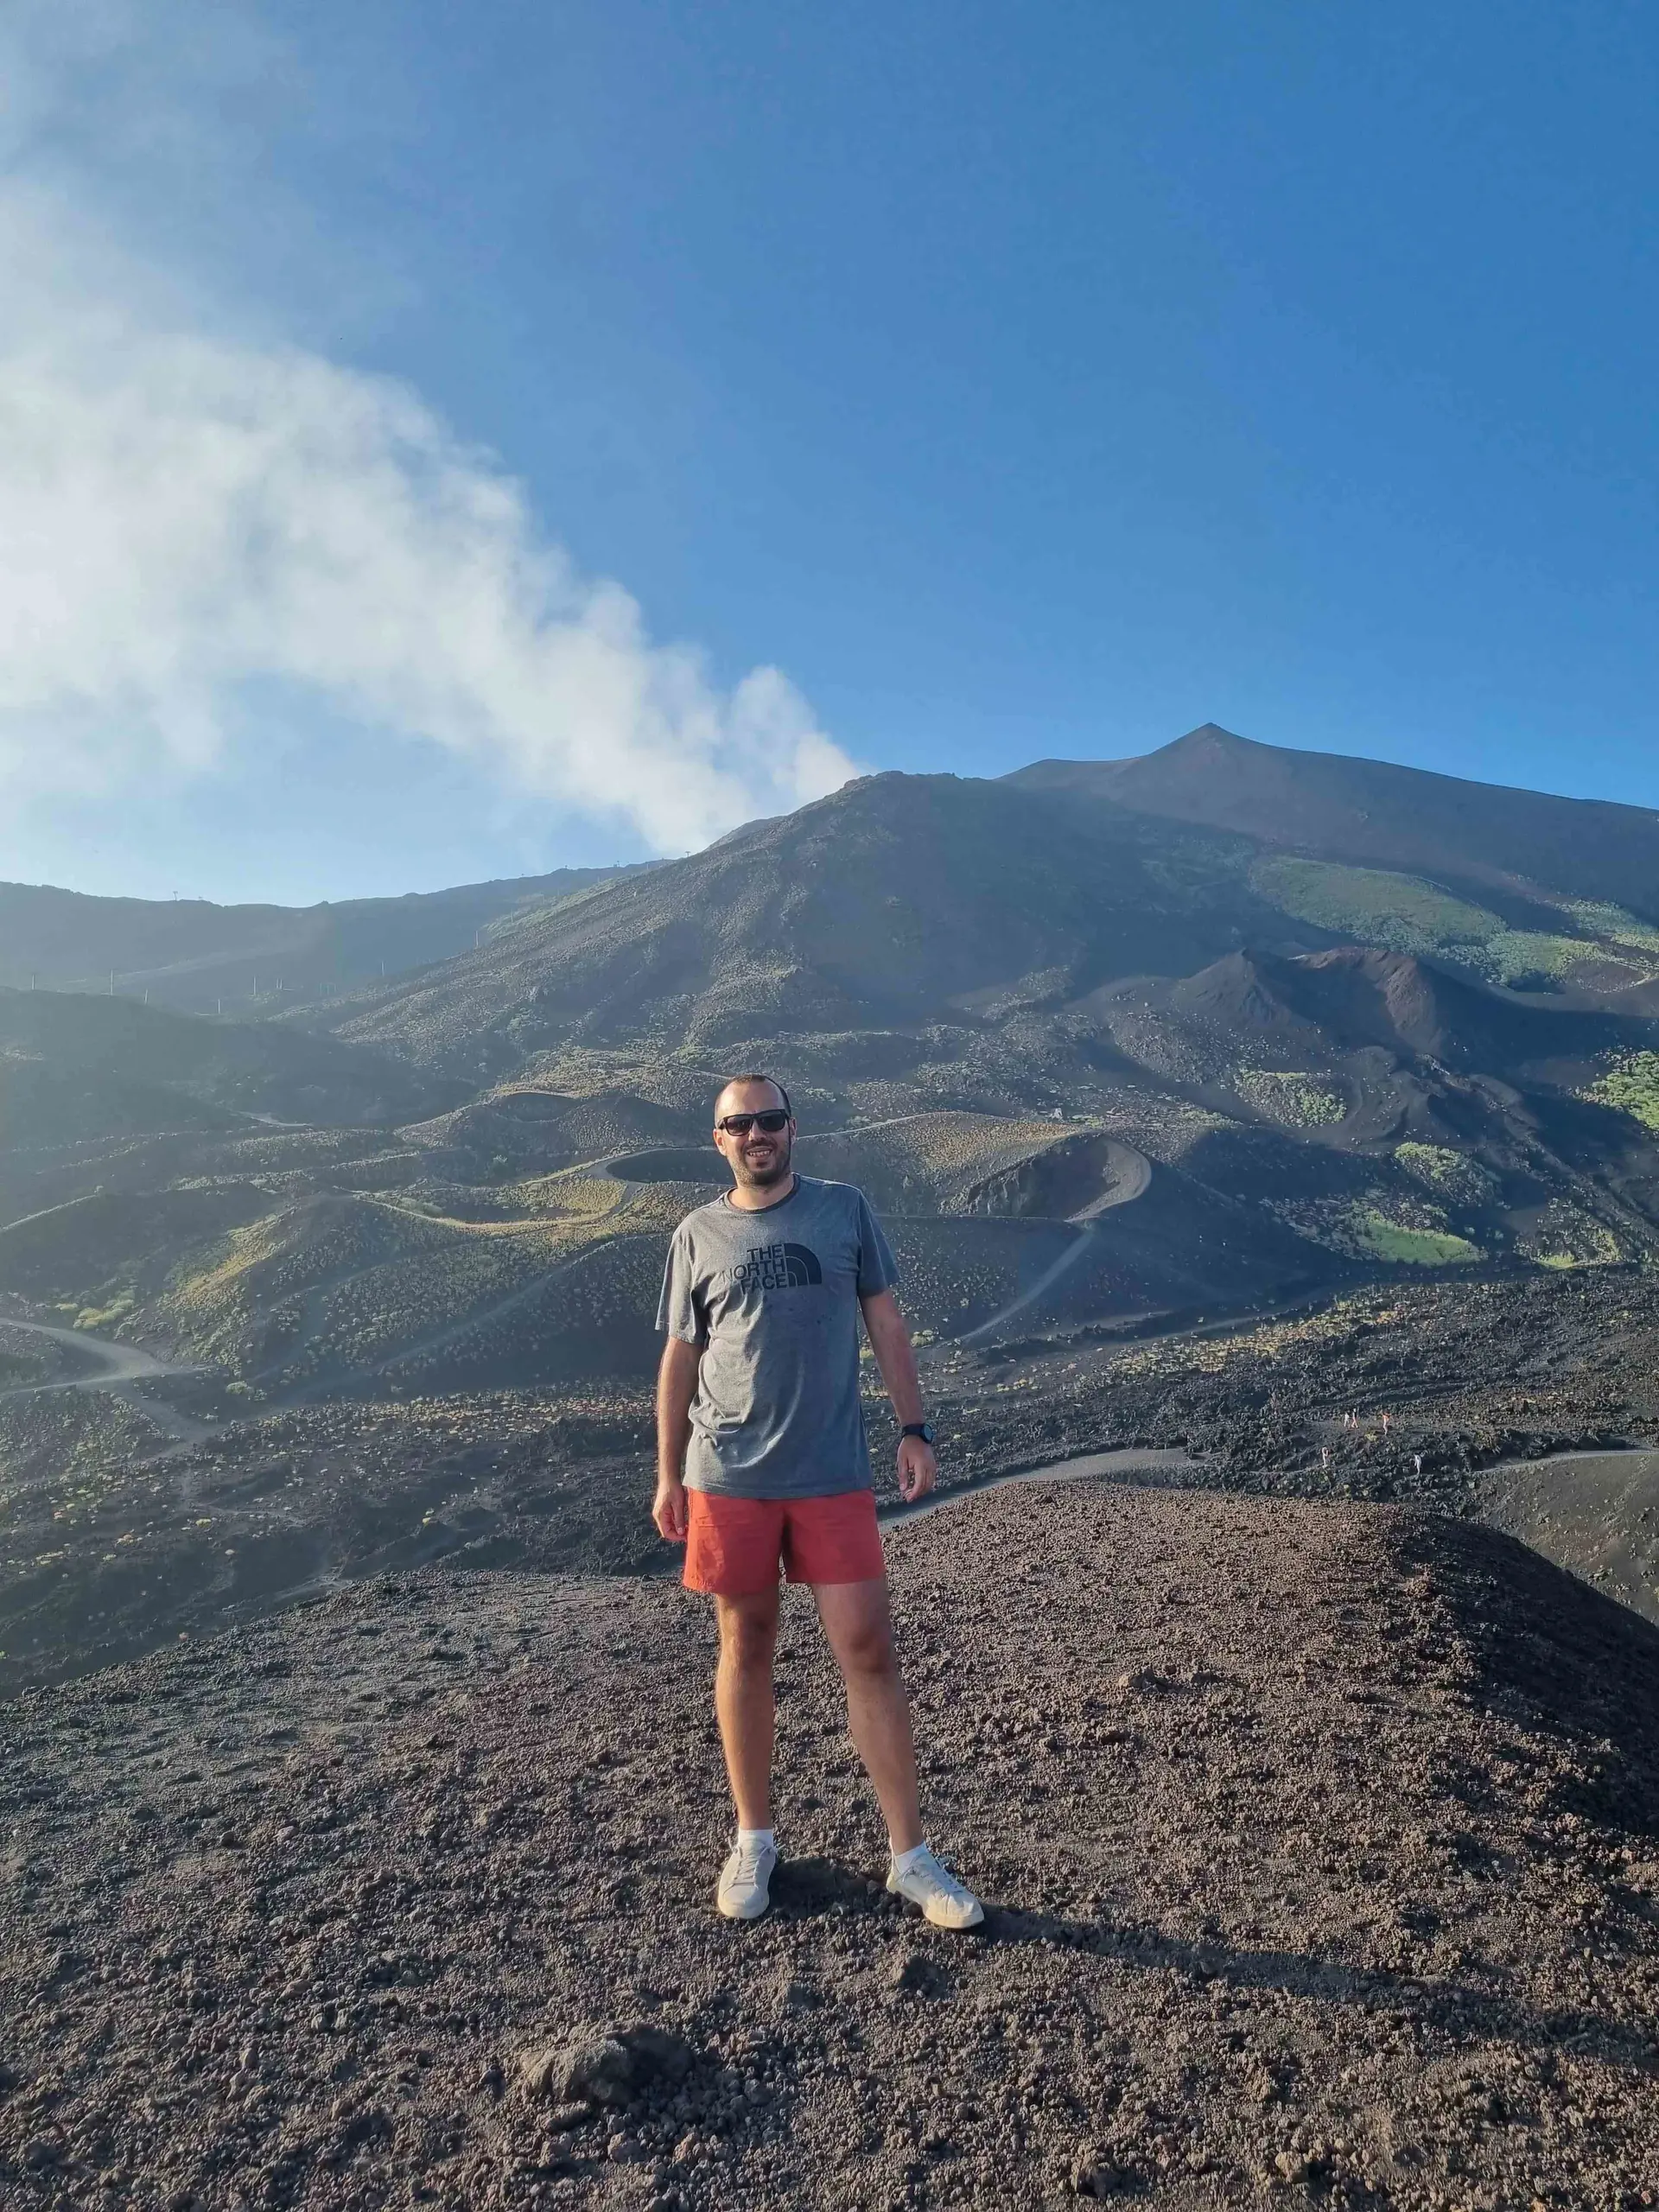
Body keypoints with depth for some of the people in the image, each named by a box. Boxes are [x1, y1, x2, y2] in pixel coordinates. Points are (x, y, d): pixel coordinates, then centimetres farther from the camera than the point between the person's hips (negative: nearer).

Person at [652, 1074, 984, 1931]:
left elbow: (885, 1323, 6)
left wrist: (914, 1428, 0)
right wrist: (667, 1477, 5)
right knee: (745, 1647, 11)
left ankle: (910, 1856, 14)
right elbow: (679, 1360, 7)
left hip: (832, 1474, 0)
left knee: (868, 1650, 0)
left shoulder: (845, 1209, 3)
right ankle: (753, 1840, 29)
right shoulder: (698, 1235, 3)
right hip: (728, 1475, 1)